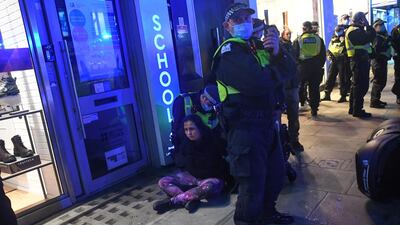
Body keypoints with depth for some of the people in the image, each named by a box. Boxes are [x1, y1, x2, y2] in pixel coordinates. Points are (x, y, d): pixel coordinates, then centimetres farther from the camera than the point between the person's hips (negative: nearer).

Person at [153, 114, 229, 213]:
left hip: (212, 178, -5)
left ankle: (172, 201, -25)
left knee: (208, 187, -41)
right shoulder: (186, 143, -3)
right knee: (163, 182, -13)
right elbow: (178, 161, 9)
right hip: (191, 176, 5)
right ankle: (191, 200, -30)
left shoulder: (213, 142, -17)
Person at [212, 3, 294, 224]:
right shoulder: (228, 51, -12)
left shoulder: (256, 47, 16)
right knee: (253, 183, -3)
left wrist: (277, 53, -15)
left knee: (276, 172, 23)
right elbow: (259, 83, -27)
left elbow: (286, 71, 6)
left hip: (267, 122, 9)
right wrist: (276, 68, -7)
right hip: (245, 128, -9)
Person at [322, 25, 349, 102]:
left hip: (342, 62, -5)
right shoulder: (333, 39, 15)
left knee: (342, 79, -2)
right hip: (334, 61, 5)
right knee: (330, 78, 6)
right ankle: (327, 95, 14)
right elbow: (329, 49, 21)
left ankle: (343, 96, 5)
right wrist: (328, 55, 4)